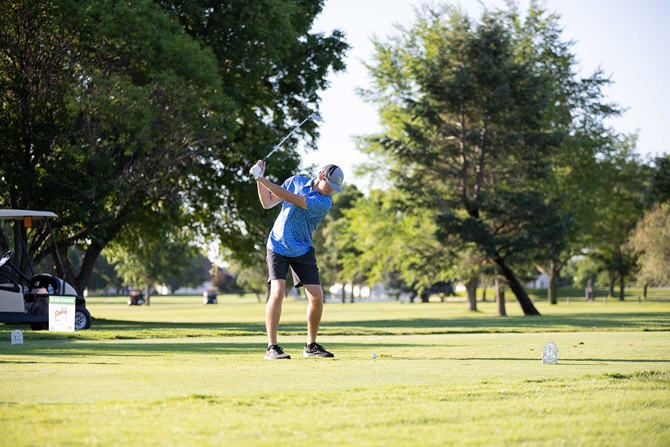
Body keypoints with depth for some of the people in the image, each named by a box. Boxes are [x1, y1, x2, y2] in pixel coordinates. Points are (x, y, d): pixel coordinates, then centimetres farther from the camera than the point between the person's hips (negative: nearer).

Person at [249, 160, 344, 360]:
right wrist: (259, 180, -10)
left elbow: (289, 198, -23)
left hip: (303, 251, 0)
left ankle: (311, 345, 14)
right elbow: (268, 202, 5)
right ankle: (272, 347, -14)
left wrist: (262, 179, -23)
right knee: (278, 292, -18)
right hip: (278, 246, 0)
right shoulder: (296, 181, -2)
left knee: (317, 297, -6)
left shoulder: (324, 203, -15)